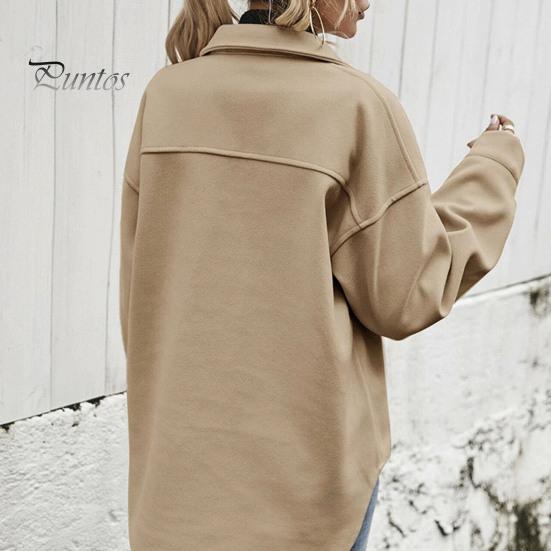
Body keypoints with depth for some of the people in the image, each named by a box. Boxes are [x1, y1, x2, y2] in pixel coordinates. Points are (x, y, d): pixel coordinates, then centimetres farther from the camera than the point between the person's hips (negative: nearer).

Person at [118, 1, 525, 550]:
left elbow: (138, 285, 3)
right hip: (306, 455, -3)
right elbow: (406, 297, -9)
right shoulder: (360, 106, -15)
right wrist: (494, 169, 3)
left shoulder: (165, 94, -3)